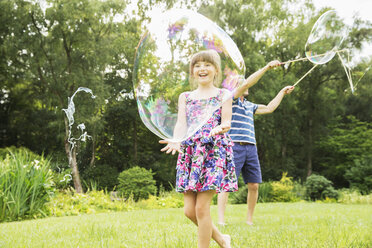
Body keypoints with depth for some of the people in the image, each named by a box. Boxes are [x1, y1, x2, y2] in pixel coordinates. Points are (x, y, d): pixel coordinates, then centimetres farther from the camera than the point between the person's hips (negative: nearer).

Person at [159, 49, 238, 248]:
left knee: (202, 207, -9)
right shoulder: (185, 97, 16)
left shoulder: (223, 94, 8)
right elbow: (181, 123, 1)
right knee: (189, 210, 1)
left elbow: (226, 122, -4)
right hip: (190, 152, 4)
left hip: (214, 150, -4)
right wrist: (176, 140, -21)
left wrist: (220, 128, -29)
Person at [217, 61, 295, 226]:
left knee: (254, 185, 4)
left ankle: (250, 220, 14)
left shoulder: (249, 106, 24)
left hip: (251, 148, 7)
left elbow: (269, 108, 32)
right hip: (234, 147, -7)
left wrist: (282, 92, 36)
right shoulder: (230, 99, 1)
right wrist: (267, 67, -11)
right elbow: (247, 83, -11)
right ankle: (221, 221, -11)